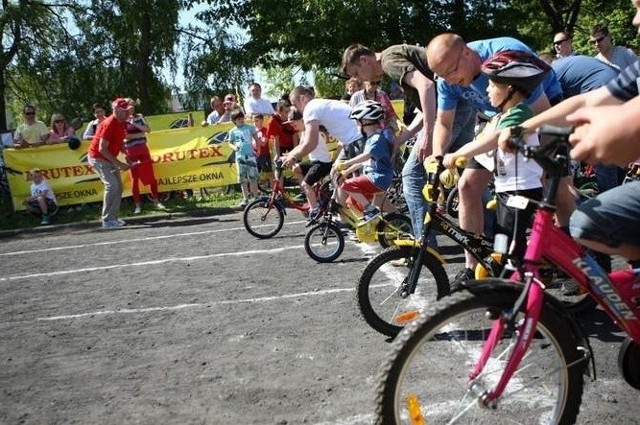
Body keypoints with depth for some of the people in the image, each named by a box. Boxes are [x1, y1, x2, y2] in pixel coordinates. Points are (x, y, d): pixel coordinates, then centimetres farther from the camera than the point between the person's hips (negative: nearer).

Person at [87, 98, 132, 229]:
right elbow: (102, 149, -26)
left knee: (118, 186, 7)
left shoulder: (122, 124, 2)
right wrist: (119, 164, -26)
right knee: (112, 185, -19)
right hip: (97, 158, -9)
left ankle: (113, 218, 14)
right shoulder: (109, 124, -24)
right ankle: (107, 220, -14)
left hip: (109, 158, 9)